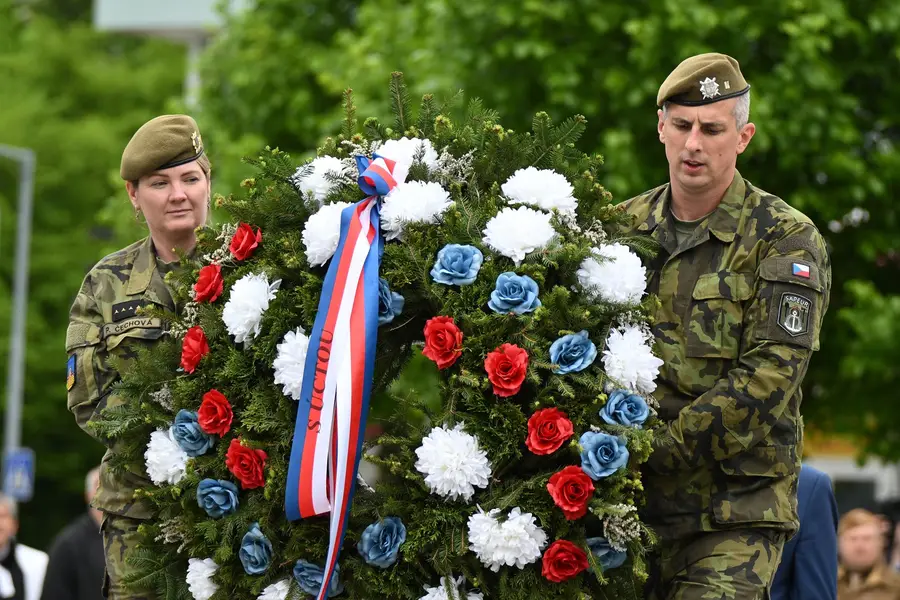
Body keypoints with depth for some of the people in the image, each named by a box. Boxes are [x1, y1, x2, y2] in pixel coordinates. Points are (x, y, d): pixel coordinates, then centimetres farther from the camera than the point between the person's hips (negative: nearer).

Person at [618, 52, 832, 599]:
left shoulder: (785, 241, -3)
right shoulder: (625, 226, 11)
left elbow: (768, 377, -12)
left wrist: (660, 451, -18)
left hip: (734, 512, -4)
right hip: (626, 499, 4)